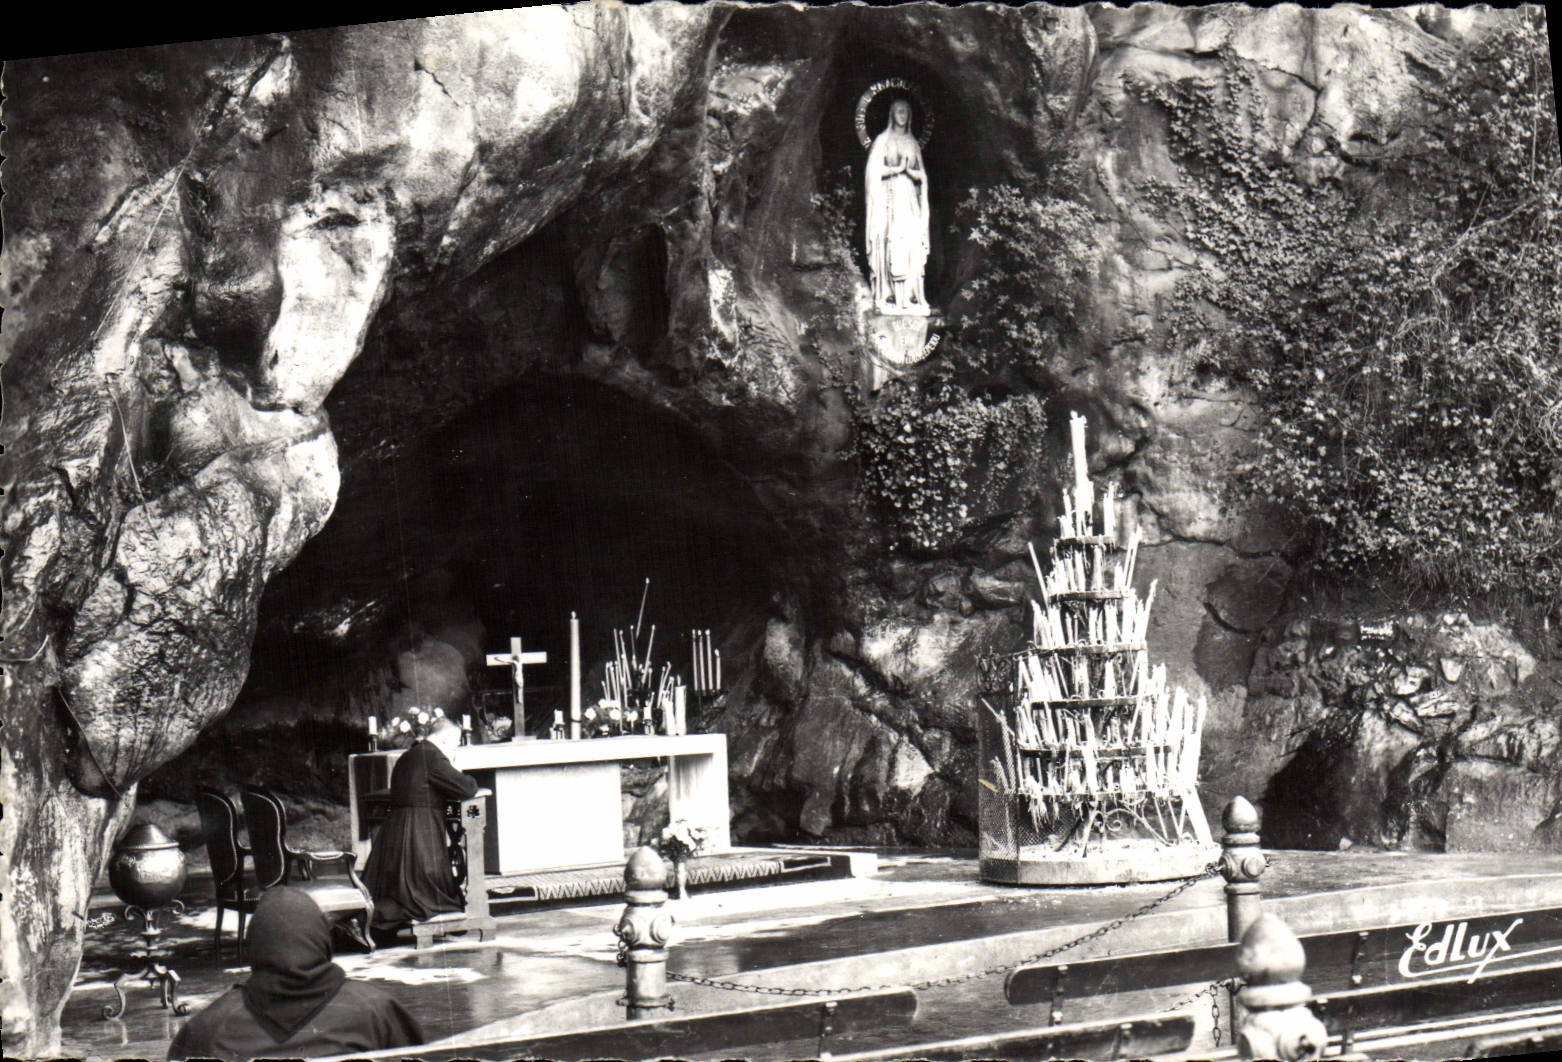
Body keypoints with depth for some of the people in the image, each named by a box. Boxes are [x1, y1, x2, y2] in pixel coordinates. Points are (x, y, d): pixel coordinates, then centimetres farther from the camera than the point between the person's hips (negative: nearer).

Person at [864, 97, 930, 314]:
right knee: (891, 245, -13)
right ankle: (889, 297, -14)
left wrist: (909, 170, -5)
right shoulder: (882, 140, 6)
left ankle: (909, 295, -7)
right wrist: (896, 169, -11)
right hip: (889, 196, -4)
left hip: (910, 198, 4)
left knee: (912, 245, -6)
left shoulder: (913, 143, 17)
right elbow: (874, 171, -3)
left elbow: (922, 175, 14)